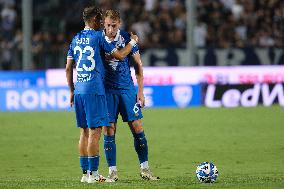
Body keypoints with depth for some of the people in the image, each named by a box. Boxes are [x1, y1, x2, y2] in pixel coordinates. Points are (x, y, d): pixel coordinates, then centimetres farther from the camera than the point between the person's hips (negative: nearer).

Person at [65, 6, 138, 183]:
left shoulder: (76, 39, 14)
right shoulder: (98, 36, -5)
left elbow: (68, 68, 15)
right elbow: (119, 55, -4)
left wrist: (72, 91, 23)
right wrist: (133, 42, 13)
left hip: (79, 91, 7)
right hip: (94, 90, -7)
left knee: (85, 131, 10)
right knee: (95, 131, -5)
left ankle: (85, 172, 11)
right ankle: (93, 174, -6)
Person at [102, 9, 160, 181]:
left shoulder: (127, 38, -2)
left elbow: (138, 65, 5)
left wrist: (140, 91, 1)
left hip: (127, 89, 1)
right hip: (107, 90, -1)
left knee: (137, 128, 0)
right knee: (109, 132, -2)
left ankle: (145, 169, 10)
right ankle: (112, 172, 5)